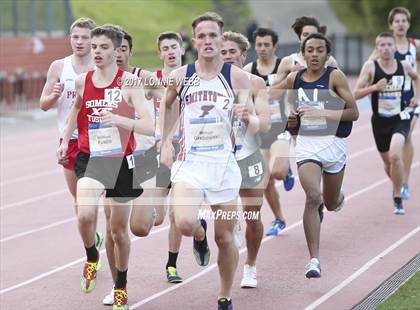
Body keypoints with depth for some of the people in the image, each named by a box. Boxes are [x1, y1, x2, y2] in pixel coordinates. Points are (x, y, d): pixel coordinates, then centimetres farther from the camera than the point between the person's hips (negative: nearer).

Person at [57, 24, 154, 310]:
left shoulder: (128, 82, -11)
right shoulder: (83, 81, 0)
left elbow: (150, 127, -19)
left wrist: (118, 119, -34)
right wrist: (65, 139, 18)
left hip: (121, 161, -1)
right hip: (90, 158, 1)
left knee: (119, 230, 12)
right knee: (85, 215, -26)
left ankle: (121, 284, 35)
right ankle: (91, 257, 5)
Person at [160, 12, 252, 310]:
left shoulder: (237, 77, -4)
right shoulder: (179, 77, 0)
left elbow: (254, 126, -5)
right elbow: (166, 105, 21)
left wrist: (246, 118, -28)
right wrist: (165, 142, 16)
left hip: (224, 164, 0)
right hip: (189, 162, 0)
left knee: (225, 238, 6)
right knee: (185, 224, -24)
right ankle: (200, 235, 13)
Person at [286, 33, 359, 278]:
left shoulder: (335, 77, -6)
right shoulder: (293, 79, 4)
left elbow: (354, 112, -10)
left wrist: (322, 113, -21)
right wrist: (291, 119, -4)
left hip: (333, 143, 0)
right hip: (306, 144, 1)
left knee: (331, 203, 15)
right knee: (312, 196, -21)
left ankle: (337, 198, 57)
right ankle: (314, 260, -18)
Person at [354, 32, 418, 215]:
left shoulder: (404, 66, -2)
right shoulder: (370, 67, -8)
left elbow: (416, 78, 22)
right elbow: (356, 94, -11)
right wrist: (374, 87, -24)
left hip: (400, 119, -1)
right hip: (380, 122, 1)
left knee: (395, 155, -24)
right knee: (387, 161, 15)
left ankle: (397, 198, -9)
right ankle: (397, 185, 48)